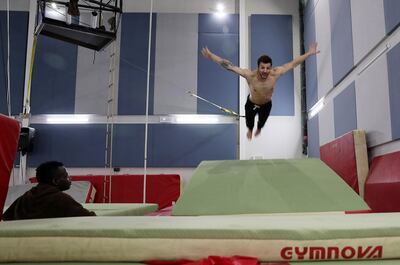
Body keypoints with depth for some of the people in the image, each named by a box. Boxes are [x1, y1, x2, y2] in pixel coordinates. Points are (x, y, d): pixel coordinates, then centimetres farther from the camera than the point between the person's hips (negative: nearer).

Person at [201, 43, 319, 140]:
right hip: (251, 104, -2)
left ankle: (259, 129, 71)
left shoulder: (275, 74, -35)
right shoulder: (250, 75, -40)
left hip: (266, 105, 2)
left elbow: (293, 63, -24)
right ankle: (250, 130, 67)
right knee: (249, 122, 28)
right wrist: (211, 56, -43)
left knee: (262, 121, 33)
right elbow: (230, 66, -38)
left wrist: (309, 53, -24)